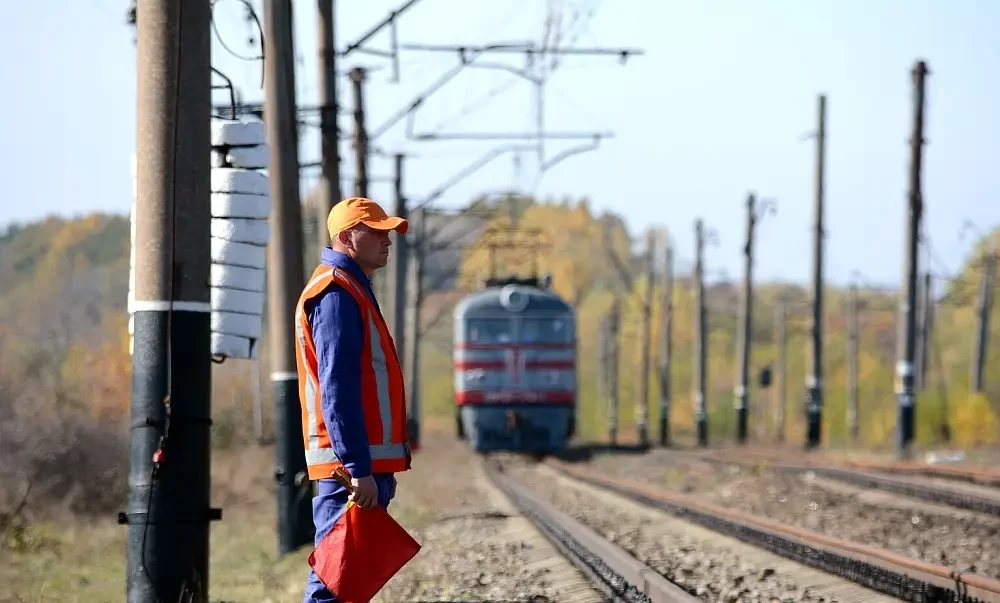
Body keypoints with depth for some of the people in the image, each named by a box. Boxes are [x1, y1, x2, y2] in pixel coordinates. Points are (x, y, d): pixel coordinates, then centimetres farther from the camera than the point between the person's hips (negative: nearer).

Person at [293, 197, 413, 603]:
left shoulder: (352, 290, 20)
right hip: (350, 463, -10)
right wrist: (358, 470, -24)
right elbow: (338, 391, -20)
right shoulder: (337, 294, -12)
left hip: (362, 464, 10)